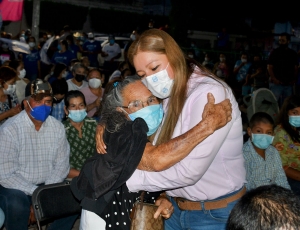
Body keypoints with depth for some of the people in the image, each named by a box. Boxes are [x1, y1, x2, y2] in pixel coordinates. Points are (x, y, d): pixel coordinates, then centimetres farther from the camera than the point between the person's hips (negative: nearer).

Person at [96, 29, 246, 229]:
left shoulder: (211, 94, -22)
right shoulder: (169, 96, 5)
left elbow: (189, 170, -28)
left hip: (216, 214, -7)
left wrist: (126, 179, -23)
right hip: (176, 206, 7)